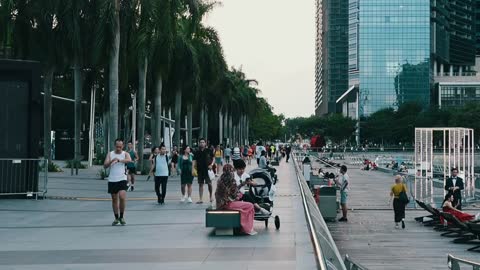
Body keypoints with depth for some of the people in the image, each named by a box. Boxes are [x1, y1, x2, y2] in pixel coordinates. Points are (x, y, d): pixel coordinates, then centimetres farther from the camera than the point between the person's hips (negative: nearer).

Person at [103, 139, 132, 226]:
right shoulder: (110, 154, 6)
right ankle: (116, 218, 20)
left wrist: (119, 160, -39)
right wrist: (111, 161, -24)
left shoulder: (125, 154, 0)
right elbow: (105, 166, -4)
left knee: (122, 197, -16)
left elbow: (129, 160, -23)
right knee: (114, 199, 9)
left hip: (122, 179, -2)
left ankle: (121, 217, 0)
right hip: (112, 180, 2)